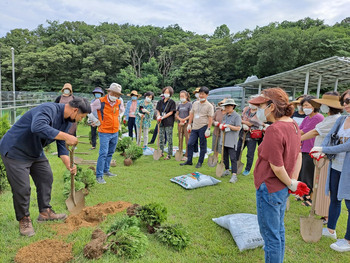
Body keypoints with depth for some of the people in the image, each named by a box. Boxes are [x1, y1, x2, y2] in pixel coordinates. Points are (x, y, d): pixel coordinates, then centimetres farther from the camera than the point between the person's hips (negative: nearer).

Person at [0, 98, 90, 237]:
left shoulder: (67, 121, 0)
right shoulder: (49, 109, -30)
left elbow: (62, 145, 5)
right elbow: (38, 127, -50)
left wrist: (68, 165, -7)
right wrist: (66, 136, -48)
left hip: (36, 152, 9)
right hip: (15, 152, -9)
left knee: (46, 178, 11)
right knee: (22, 187, -5)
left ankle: (45, 212, 26)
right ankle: (24, 219, 15)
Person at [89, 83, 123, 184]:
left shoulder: (119, 103, 7)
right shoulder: (101, 101, -11)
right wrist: (96, 121, -5)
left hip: (115, 133, 6)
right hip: (104, 133, -6)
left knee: (110, 153, 16)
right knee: (103, 153, -10)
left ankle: (106, 170, 31)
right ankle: (99, 176, -2)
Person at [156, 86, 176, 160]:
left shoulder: (172, 102, -2)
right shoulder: (160, 102, 12)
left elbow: (171, 112, -8)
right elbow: (158, 111, 11)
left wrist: (163, 117, -16)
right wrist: (158, 116, -11)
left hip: (169, 123, -5)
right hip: (161, 123, 5)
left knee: (169, 139, -2)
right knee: (161, 138, 12)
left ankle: (169, 154, 4)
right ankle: (161, 152, 25)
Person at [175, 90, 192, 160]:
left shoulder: (189, 104, -2)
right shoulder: (180, 105, 14)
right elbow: (176, 115, 11)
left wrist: (184, 120, -15)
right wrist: (180, 119, -7)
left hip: (186, 123, -5)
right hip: (179, 124, 6)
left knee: (187, 140, -5)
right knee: (180, 139, 10)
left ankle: (186, 155, 0)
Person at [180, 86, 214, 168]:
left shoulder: (209, 106, -5)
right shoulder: (195, 104, 12)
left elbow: (210, 118, -9)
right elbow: (191, 114, 18)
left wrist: (208, 129, -14)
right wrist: (189, 124, 14)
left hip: (203, 128, -5)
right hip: (194, 127, 6)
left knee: (202, 146, 4)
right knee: (190, 144, 5)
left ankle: (200, 162, 15)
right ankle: (189, 161, 17)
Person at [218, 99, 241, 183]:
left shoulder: (236, 116, -9)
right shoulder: (225, 115, 13)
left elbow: (238, 128, -14)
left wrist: (229, 126, -20)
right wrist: (221, 126, -2)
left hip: (232, 141, -8)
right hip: (224, 139, 8)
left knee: (232, 158, -9)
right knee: (225, 156, 16)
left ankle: (234, 175, -8)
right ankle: (227, 170, 33)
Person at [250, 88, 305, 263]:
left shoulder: (274, 130, -26)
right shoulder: (293, 125, 2)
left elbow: (277, 167, -23)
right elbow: (298, 155, 10)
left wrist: (291, 184, -7)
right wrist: (293, 181, 9)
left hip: (269, 189, -9)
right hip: (283, 189, 9)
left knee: (271, 236, 8)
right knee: (278, 231, 25)